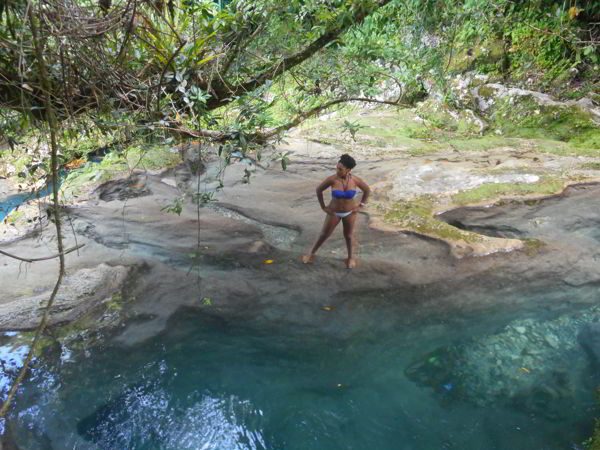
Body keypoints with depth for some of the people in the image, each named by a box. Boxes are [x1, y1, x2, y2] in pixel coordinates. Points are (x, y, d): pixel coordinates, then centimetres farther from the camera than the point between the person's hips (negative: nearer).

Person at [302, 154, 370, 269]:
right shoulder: (332, 179, -24)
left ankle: (351, 257, 37)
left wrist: (361, 205, -2)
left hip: (350, 212, 1)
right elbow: (319, 190, -9)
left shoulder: (355, 180, -20)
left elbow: (367, 190, -1)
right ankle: (312, 253, 31)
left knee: (348, 235, 15)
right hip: (334, 212, 0)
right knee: (324, 234, 11)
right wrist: (323, 206, -6)